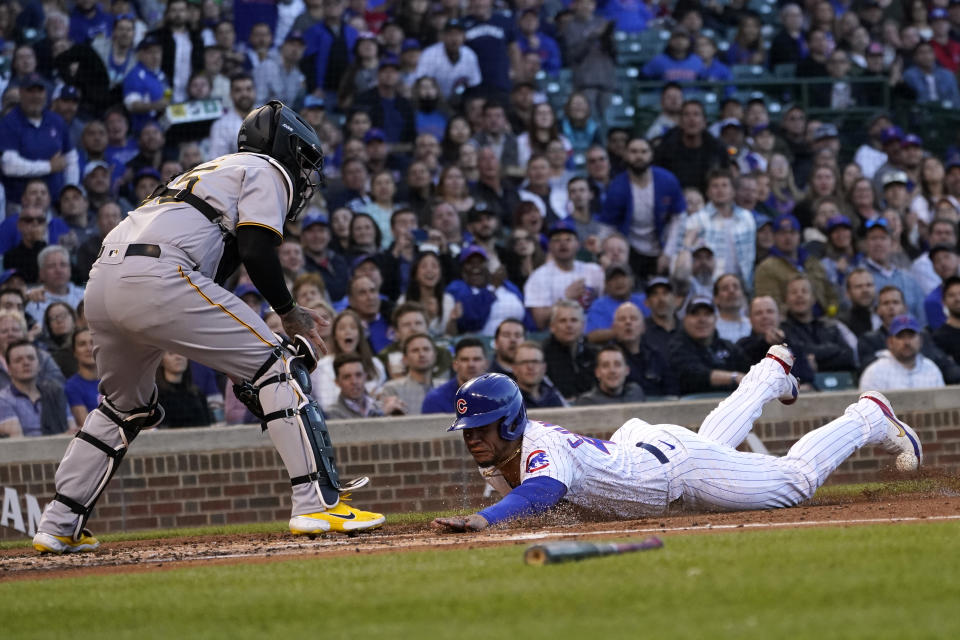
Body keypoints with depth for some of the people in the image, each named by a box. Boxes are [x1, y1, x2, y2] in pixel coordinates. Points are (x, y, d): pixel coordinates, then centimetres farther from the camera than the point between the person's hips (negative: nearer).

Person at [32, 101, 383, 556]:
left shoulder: (211, 171, 36)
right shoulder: (267, 171, 12)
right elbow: (256, 250, -4)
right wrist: (288, 312, 9)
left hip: (100, 282, 9)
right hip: (157, 276, -9)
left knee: (126, 406, 28)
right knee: (275, 365, -3)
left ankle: (58, 527, 24)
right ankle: (317, 502, -12)